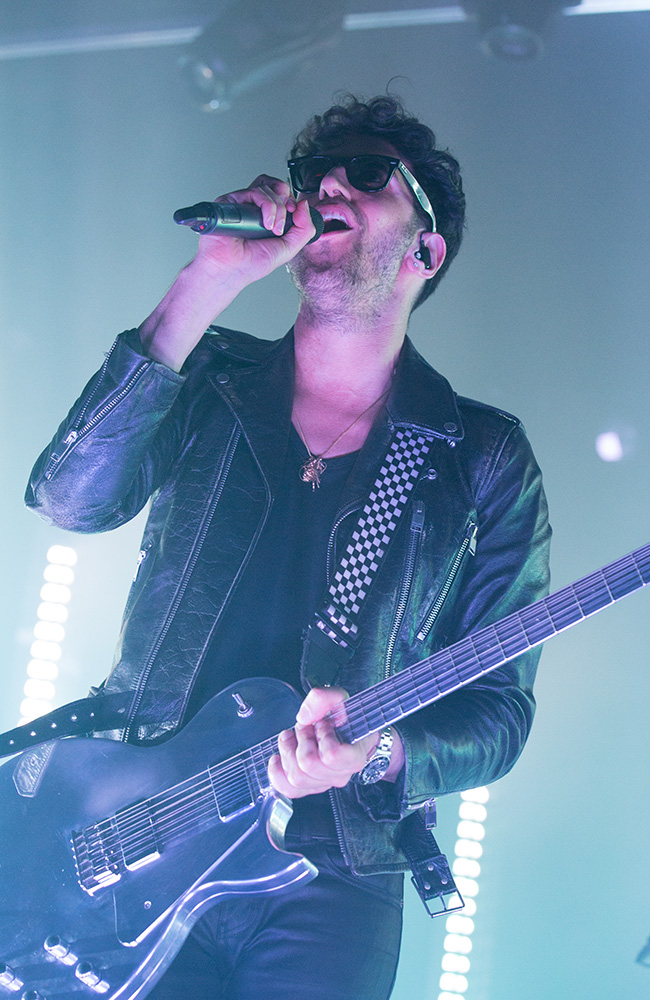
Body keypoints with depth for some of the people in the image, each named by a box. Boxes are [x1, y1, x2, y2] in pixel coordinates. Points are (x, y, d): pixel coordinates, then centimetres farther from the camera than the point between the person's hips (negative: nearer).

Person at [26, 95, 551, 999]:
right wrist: (207, 284, -16)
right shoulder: (208, 384, 8)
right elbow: (70, 499, -12)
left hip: (329, 886, -1)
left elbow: (499, 707, 3)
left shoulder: (485, 460, 4)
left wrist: (377, 756, -19)